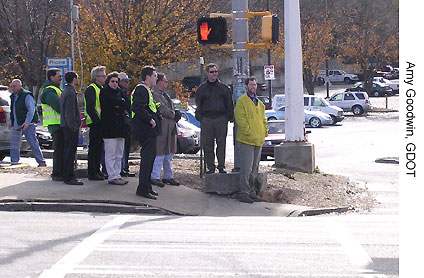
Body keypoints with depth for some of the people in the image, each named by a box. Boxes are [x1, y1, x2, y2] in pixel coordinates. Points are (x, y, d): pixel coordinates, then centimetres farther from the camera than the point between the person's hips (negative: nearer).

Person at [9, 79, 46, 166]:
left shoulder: (27, 95, -11)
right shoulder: (13, 96, 15)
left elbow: (31, 110, -16)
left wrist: (27, 122, -23)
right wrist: (11, 122, 15)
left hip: (27, 124, -8)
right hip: (16, 125, 8)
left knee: (33, 144, -7)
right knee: (14, 144, 7)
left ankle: (41, 162, -2)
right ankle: (14, 162, 15)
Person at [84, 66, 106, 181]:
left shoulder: (101, 89, 19)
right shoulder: (91, 89, -12)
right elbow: (90, 108, -20)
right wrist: (97, 120, -20)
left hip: (100, 123, 9)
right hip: (95, 124, -9)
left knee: (99, 147, 14)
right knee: (94, 148, -6)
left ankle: (97, 170, 22)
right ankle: (92, 173, -3)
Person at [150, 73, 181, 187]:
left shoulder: (164, 94, 20)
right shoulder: (154, 94, -12)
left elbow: (171, 108, 22)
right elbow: (162, 109, -19)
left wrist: (176, 113, 0)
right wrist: (174, 115, -7)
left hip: (171, 128, 10)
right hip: (162, 128, -10)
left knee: (169, 153, 13)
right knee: (160, 153, -8)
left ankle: (168, 176, 21)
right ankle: (154, 177, -3)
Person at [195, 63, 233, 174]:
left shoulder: (223, 87, 11)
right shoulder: (201, 88, 12)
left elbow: (229, 104, 11)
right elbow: (198, 105, 13)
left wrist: (228, 117, 0)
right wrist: (200, 118, 2)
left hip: (221, 119, -1)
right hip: (206, 119, 1)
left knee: (221, 143, -2)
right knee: (207, 144, -1)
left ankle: (221, 166, 3)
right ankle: (210, 167, 6)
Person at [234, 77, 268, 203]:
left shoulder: (259, 103, 18)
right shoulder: (241, 101, -6)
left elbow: (263, 119, 24)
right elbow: (240, 119, -14)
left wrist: (265, 131, 10)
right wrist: (248, 132, -17)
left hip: (258, 140, 8)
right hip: (246, 140, -8)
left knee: (254, 169, 12)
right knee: (246, 168, -8)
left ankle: (252, 192, 19)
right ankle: (244, 193, -4)